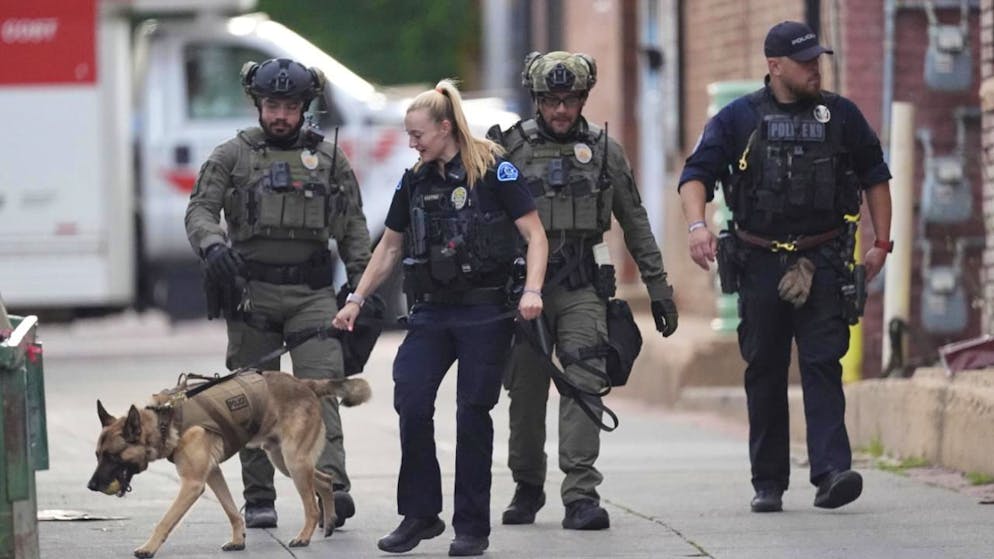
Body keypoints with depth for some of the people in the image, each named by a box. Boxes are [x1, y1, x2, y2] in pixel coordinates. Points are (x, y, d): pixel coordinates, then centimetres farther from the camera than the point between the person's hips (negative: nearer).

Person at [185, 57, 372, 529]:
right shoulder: (232, 156, 6)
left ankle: (331, 487, -24)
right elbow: (200, 208, -2)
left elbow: (353, 225, 14)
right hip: (251, 291, 0)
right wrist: (212, 244, -23)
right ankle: (258, 498, 10)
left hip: (312, 292, 0)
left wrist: (361, 281, 5)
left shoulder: (328, 157, 11)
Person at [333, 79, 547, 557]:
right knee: (410, 401, -10)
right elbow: (389, 247, 20)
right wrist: (356, 300, 16)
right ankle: (419, 514, 2)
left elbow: (535, 235, -8)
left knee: (472, 413, -3)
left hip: (485, 310, -5)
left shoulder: (493, 171, -6)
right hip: (432, 310, 5)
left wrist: (532, 291, -21)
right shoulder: (415, 181, 10)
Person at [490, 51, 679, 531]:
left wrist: (658, 287, 11)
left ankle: (581, 495, -16)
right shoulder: (510, 148, 3)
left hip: (583, 288, 0)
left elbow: (635, 223, 13)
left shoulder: (604, 150, 7)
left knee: (583, 386, -13)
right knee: (525, 393, 6)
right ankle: (527, 487, 24)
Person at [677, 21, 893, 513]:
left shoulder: (841, 116, 7)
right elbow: (696, 174, -1)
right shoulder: (738, 119, 3)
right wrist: (697, 224, -20)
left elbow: (875, 177, 16)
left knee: (822, 364, -11)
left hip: (823, 264, 0)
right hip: (760, 264, 0)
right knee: (765, 373, 5)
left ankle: (831, 472, -20)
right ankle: (768, 484, 11)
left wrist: (881, 242, 9)